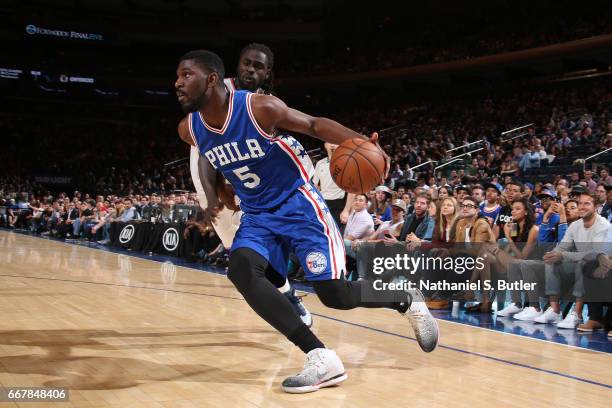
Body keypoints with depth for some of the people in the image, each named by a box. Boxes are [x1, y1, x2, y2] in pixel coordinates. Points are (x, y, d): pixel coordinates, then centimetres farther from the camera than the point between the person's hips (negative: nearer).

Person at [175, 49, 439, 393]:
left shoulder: (261, 108, -22)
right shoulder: (190, 129, -6)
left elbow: (314, 124, -11)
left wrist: (360, 141, -27)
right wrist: (214, 195, 15)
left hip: (297, 203, -5)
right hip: (257, 214, 5)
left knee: (334, 294, -10)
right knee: (241, 269, -25)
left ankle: (408, 301, 22)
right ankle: (322, 360, -22)